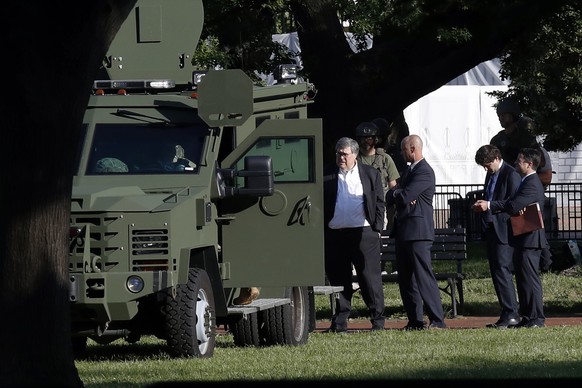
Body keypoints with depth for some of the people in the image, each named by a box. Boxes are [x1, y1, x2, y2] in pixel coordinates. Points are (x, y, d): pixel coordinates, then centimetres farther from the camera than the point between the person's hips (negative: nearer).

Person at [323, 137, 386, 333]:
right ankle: (340, 321, 11)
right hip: (334, 234, 1)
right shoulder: (326, 175, 8)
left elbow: (379, 203, 10)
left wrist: (377, 228, 1)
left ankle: (378, 320, 5)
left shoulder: (370, 174, 8)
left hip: (363, 233, -1)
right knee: (338, 278, 5)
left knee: (370, 278, -1)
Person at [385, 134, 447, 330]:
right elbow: (390, 197, 15)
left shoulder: (424, 172, -11)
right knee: (406, 279, 9)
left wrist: (396, 193, 2)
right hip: (403, 231, 10)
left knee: (423, 277, -11)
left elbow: (404, 197, -20)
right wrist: (398, 194, -7)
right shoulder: (409, 171, 20)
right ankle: (415, 320, 12)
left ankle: (437, 319, -11)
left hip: (417, 231, -10)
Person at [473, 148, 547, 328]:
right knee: (522, 278, 13)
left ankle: (536, 318, -6)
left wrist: (490, 205, -19)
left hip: (529, 238, -11)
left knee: (530, 278, -8)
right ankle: (527, 318, 16)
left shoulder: (532, 184, -17)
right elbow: (511, 203, 16)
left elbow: (513, 206, -26)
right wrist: (489, 205, 4)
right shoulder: (527, 182, 17)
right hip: (522, 238, 11)